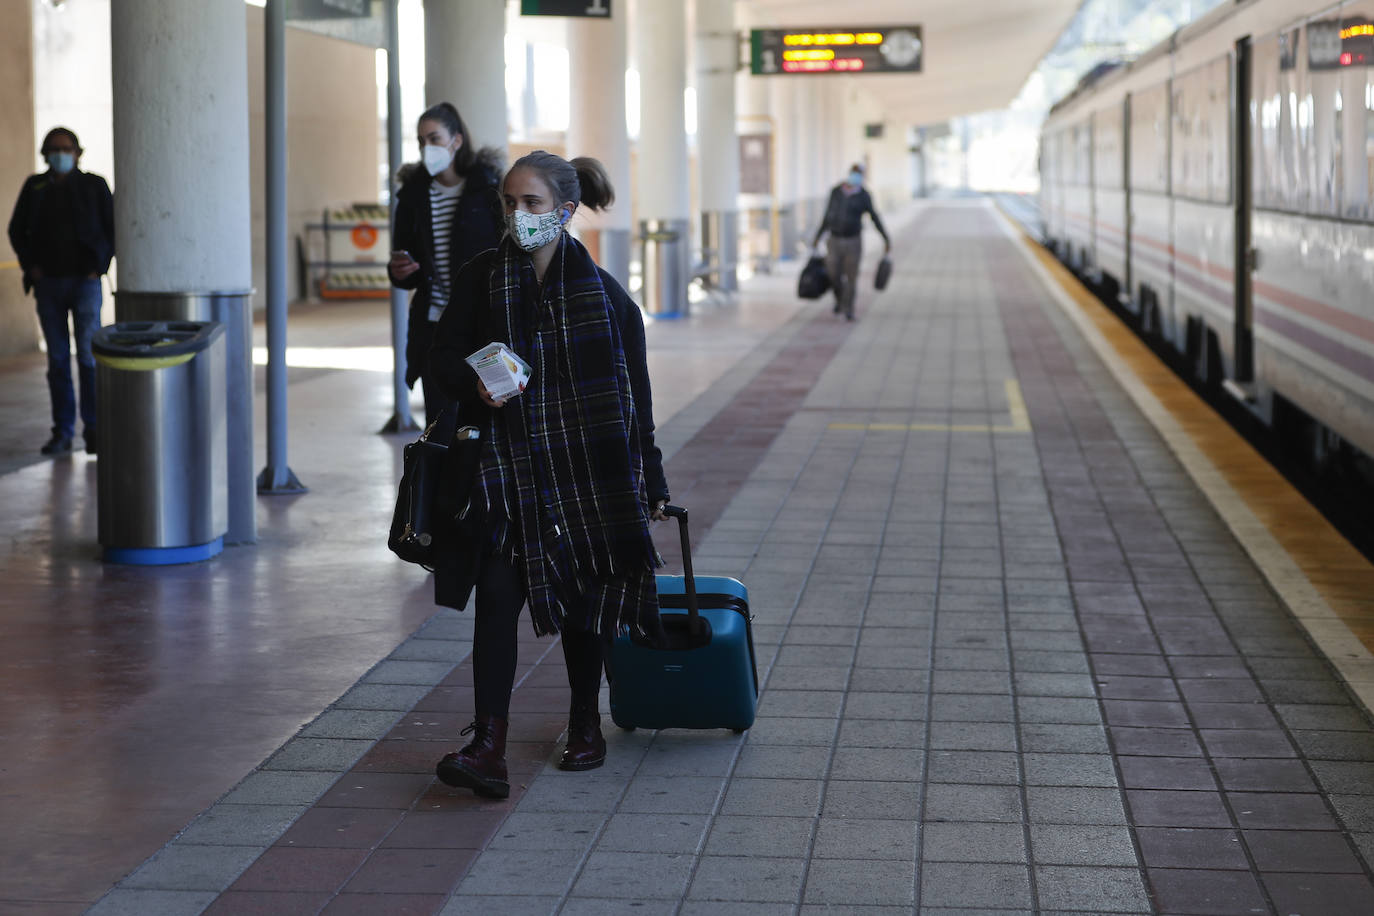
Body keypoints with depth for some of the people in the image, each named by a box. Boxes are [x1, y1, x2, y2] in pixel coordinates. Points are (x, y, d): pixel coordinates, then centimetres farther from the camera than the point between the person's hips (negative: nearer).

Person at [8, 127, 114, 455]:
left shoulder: (94, 186, 2)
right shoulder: (35, 187, 7)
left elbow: (113, 228, 3)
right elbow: (17, 230, 14)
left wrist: (99, 266, -5)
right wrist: (30, 265, 2)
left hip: (84, 281, -2)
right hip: (48, 283, 2)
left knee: (88, 354, -8)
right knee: (58, 358, 4)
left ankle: (93, 428, -1)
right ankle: (62, 432, 7)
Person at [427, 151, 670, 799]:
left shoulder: (602, 293, -2)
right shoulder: (481, 278, 1)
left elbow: (635, 395, 1)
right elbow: (444, 355, 7)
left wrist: (650, 484, 2)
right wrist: (476, 384, -17)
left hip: (589, 468, 0)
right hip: (507, 463, 0)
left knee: (585, 598, 11)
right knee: (496, 594, -13)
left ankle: (585, 724, 31)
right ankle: (488, 746, -17)